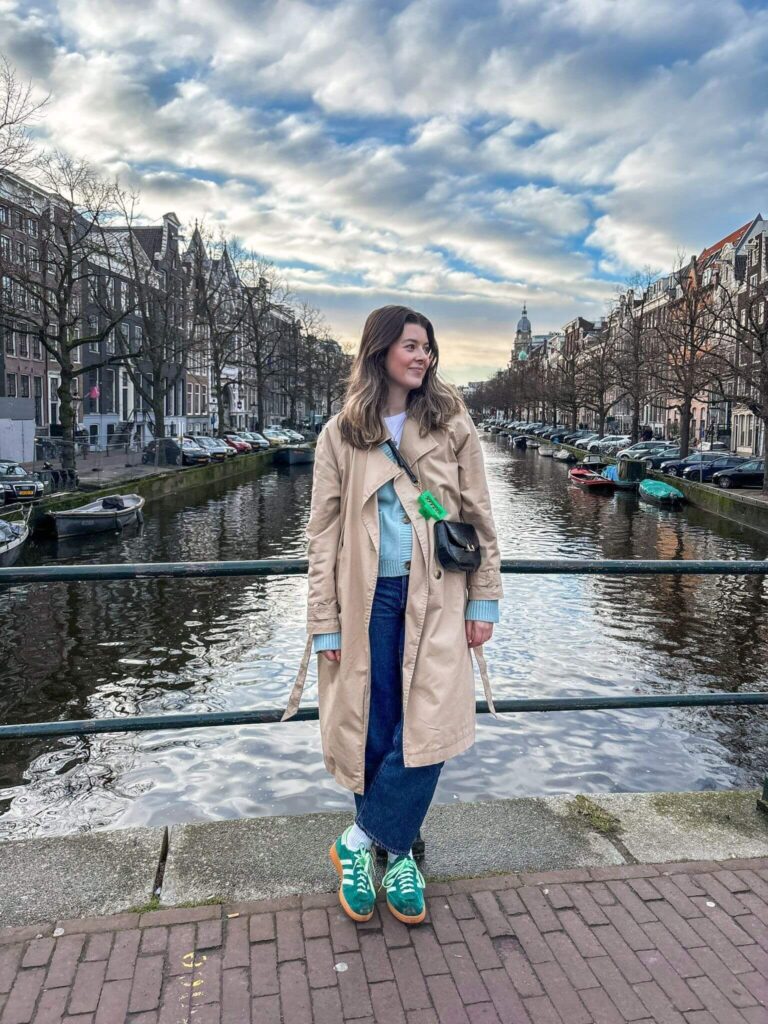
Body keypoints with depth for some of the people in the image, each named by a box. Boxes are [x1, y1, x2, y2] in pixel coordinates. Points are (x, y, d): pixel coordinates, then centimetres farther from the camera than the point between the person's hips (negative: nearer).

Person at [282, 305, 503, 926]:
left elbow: (478, 516, 6)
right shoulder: (341, 435, 3)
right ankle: (396, 852, 27)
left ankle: (362, 844, 13)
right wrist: (325, 624, -1)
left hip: (435, 598, 1)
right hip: (370, 599, 0)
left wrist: (484, 600, 1)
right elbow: (325, 533, 2)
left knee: (427, 730, -6)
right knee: (374, 733, 6)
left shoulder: (451, 422, 5)